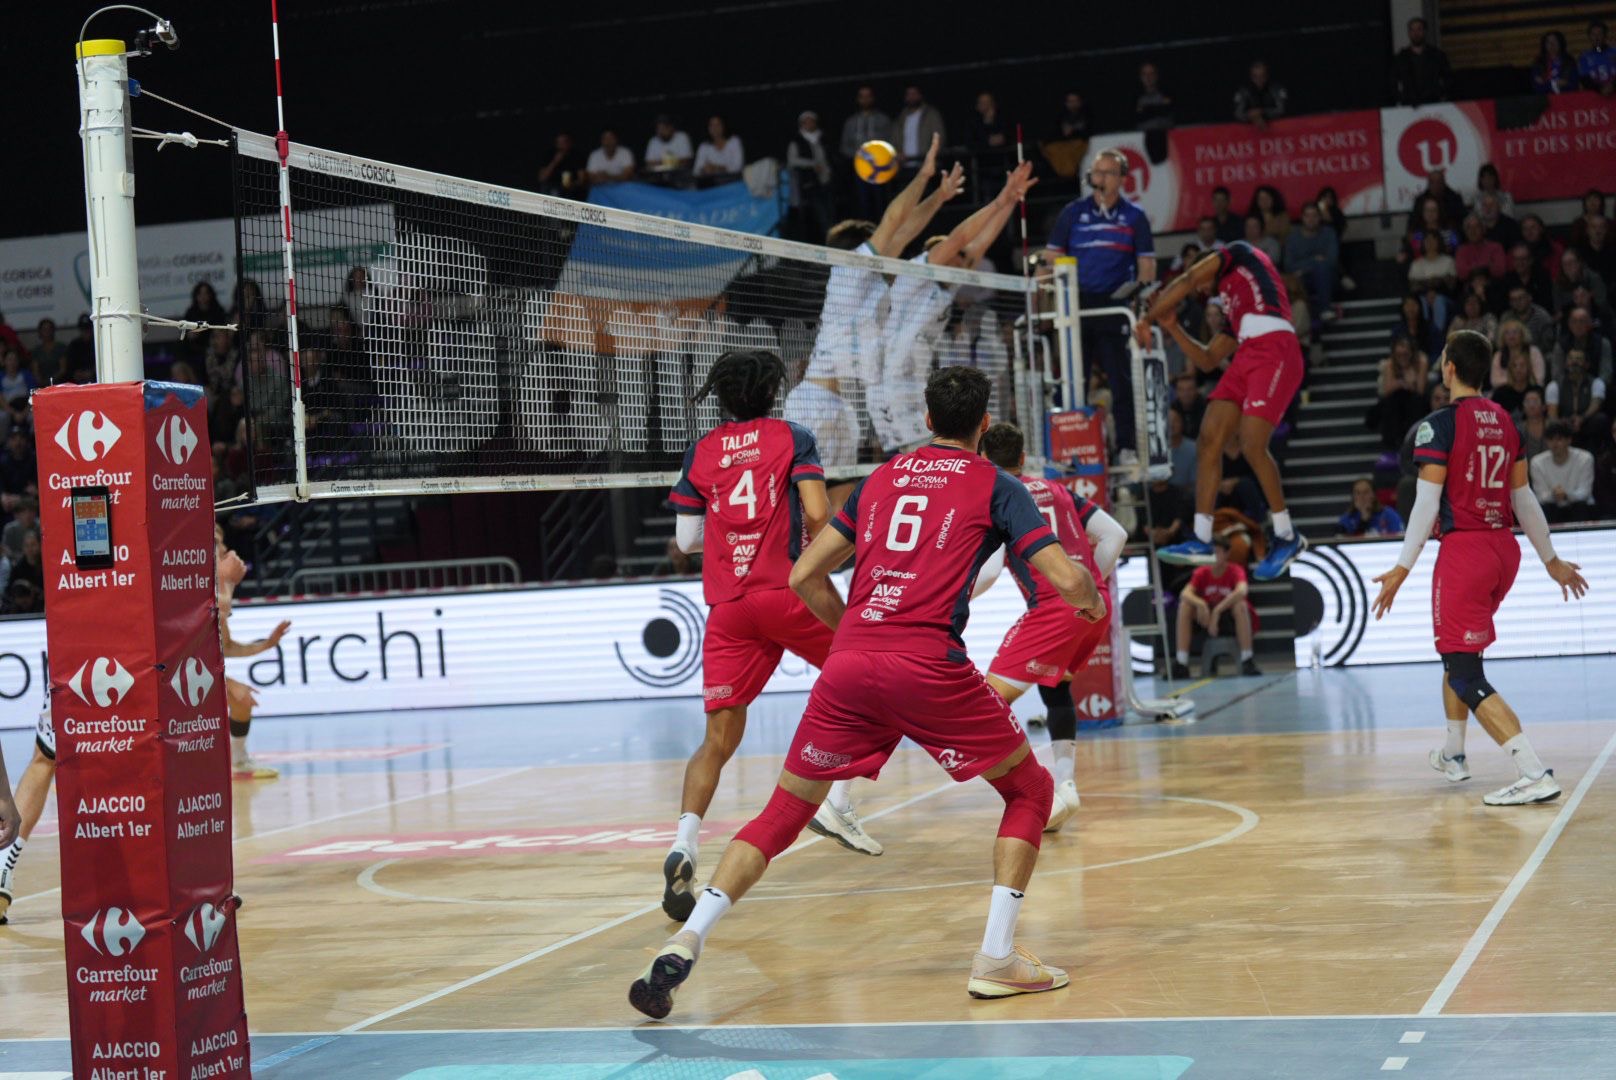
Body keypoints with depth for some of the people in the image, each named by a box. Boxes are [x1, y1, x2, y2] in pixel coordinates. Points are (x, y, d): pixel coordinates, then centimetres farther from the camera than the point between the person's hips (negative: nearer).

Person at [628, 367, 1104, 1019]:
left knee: (783, 813, 12)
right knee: (1030, 791, 16)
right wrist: (1094, 602, 23)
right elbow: (1066, 579, 0)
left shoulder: (881, 478, 21)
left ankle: (686, 941, -4)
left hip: (849, 666, 4)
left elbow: (805, 576, 20)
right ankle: (997, 958, 6)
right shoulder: (995, 486, 9)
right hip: (932, 666, -4)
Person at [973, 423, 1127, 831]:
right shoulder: (1057, 490, 19)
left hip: (1054, 608, -7)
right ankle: (1065, 784, 19)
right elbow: (1115, 535, 15)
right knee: (1055, 684, 28)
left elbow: (988, 571, -11)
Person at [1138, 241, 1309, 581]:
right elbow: (1207, 360, 30)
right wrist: (1172, 327, 27)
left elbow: (1186, 282, 6)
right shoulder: (1232, 305, 33)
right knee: (1209, 439, -1)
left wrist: (1149, 317, 15)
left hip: (1274, 352, -9)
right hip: (1247, 358, 9)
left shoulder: (1239, 254, 14)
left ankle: (1287, 538, -6)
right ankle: (1201, 541, 0)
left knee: (1252, 444, -18)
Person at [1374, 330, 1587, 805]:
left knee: (1465, 674, -8)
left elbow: (1428, 502, -14)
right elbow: (1523, 498, 14)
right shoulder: (1505, 422, 10)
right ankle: (1453, 755, 39)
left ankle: (1535, 774, -21)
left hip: (1464, 551, -8)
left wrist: (1403, 568, -12)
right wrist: (1551, 560, 23)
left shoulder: (1438, 425, -10)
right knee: (1457, 650, 28)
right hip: (1505, 549, 8)